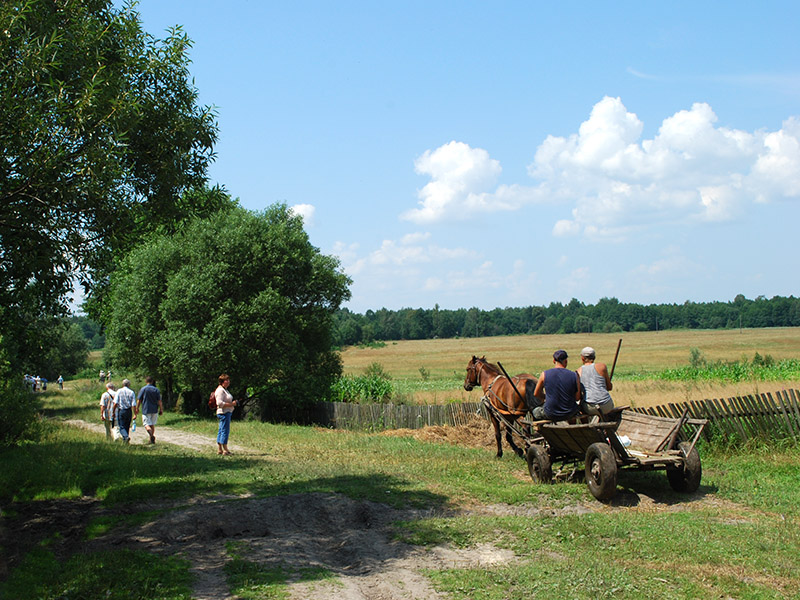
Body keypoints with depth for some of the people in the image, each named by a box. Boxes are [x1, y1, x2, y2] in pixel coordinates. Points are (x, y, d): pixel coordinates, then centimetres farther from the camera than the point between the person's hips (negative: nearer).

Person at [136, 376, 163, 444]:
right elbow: (159, 401, 1)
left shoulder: (143, 389, -3)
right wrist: (161, 409, 7)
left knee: (147, 424, -4)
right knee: (152, 424, 14)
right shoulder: (156, 390, 3)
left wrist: (137, 409, 7)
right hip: (154, 410, 3)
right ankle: (152, 439, 14)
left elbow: (139, 401, -2)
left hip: (146, 410, -3)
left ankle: (151, 435, -29)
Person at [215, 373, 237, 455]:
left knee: (221, 431, 11)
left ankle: (219, 449, 15)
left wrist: (232, 403, 12)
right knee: (225, 430, -10)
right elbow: (219, 403, -21)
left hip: (227, 412, 11)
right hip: (224, 412, -11)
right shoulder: (220, 390, -13)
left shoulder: (224, 390, 20)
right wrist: (231, 404, -19)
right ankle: (225, 450, -9)